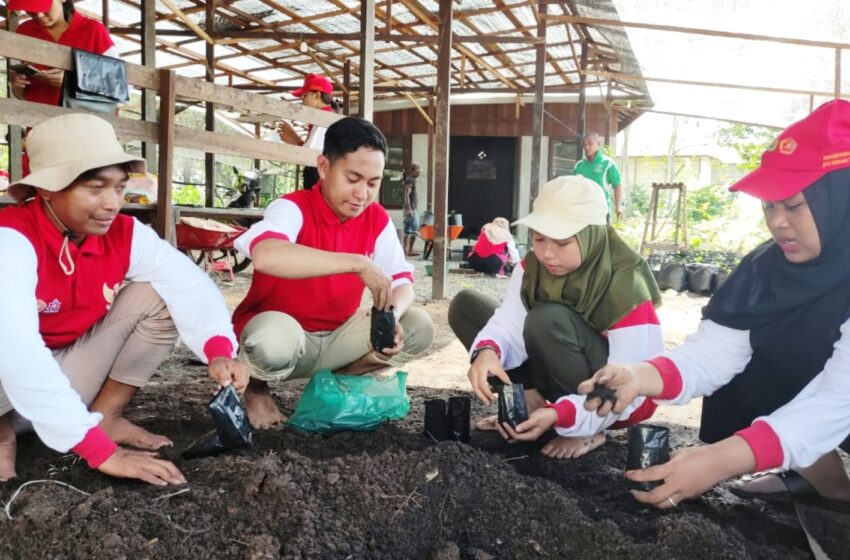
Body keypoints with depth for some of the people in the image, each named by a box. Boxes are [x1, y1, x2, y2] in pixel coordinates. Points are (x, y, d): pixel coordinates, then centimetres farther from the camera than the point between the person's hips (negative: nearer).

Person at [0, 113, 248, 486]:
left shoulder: (125, 234, -12)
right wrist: (102, 452, -46)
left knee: (156, 296, -12)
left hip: (70, 378, 5)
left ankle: (106, 415, -1)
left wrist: (219, 351, -41)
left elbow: (188, 284, -19)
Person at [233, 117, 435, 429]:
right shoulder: (294, 207, -21)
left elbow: (403, 281, -5)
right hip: (282, 333, -5)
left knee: (419, 327, -11)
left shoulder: (378, 220, -4)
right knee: (274, 337, -40)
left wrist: (392, 315, -30)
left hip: (336, 337, 5)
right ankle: (256, 389, -3)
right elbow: (265, 256, -44)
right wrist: (358, 263, -47)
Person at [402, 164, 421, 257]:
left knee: (408, 230, 8)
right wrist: (409, 209, -24)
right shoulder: (410, 180, -12)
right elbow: (406, 195, -20)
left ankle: (405, 250, 9)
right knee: (415, 229, -9)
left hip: (412, 208, 10)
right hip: (411, 209, -10)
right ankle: (410, 250, -8)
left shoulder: (411, 179, 18)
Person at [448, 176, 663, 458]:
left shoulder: (626, 288, -27)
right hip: (566, 379, 6)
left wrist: (560, 415, -41)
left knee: (548, 320, -36)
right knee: (466, 306, -3)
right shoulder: (533, 265, -11)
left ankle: (584, 431, -16)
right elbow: (510, 325, -18)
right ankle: (532, 402, -7)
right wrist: (488, 351, -42)